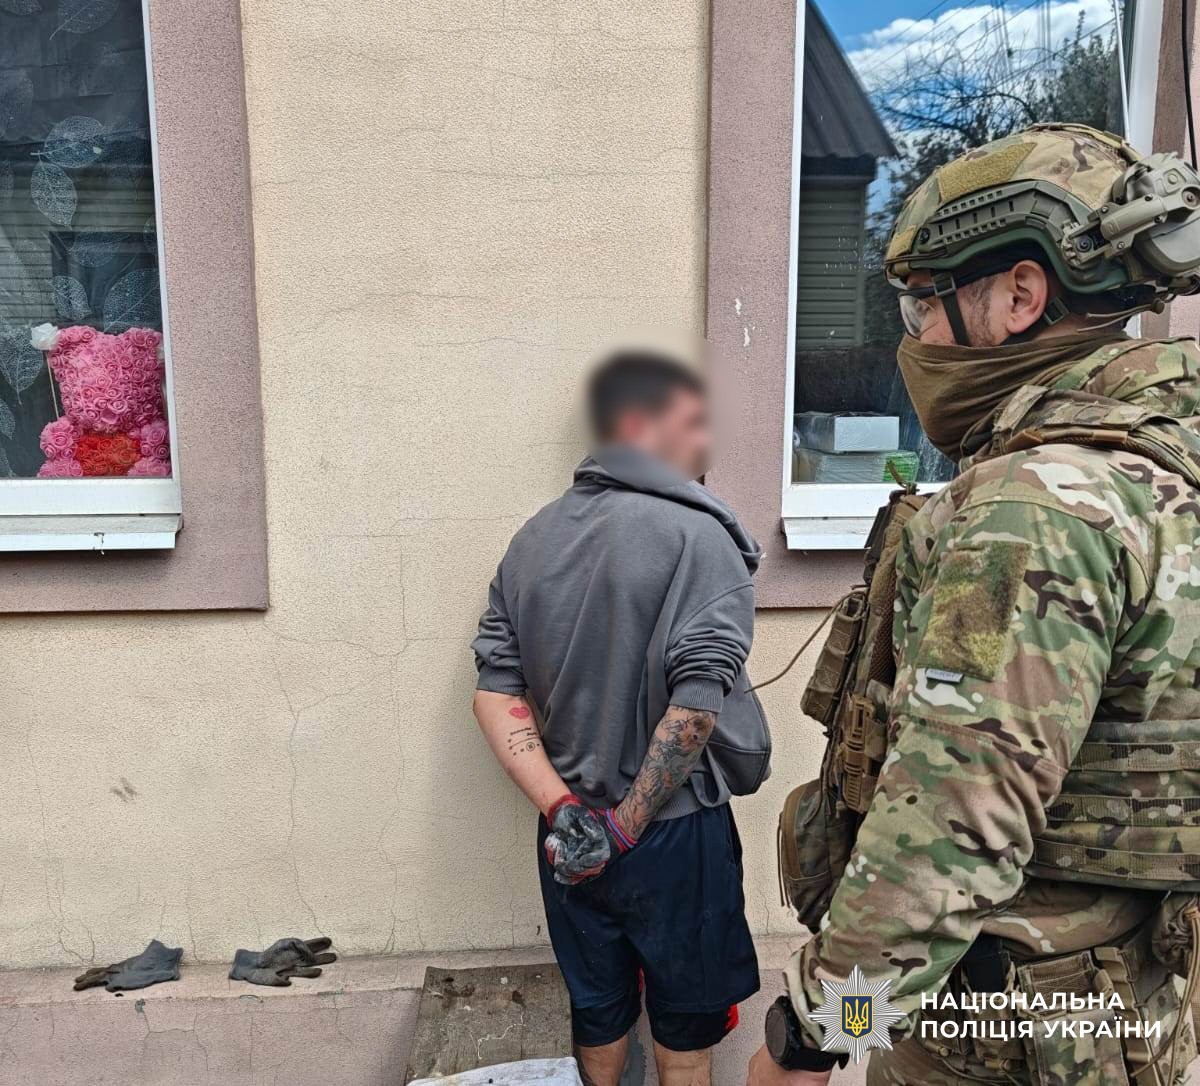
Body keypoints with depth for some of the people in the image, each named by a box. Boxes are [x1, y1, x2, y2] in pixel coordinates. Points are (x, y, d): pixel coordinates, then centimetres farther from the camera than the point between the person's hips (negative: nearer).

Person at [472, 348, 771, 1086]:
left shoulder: (533, 540, 2)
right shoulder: (697, 536, -16)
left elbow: (496, 693, -4)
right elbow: (696, 700, -24)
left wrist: (563, 811, -9)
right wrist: (629, 824, -14)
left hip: (572, 834, 5)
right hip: (674, 831, -5)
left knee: (597, 1011, 23)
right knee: (684, 1019, 18)